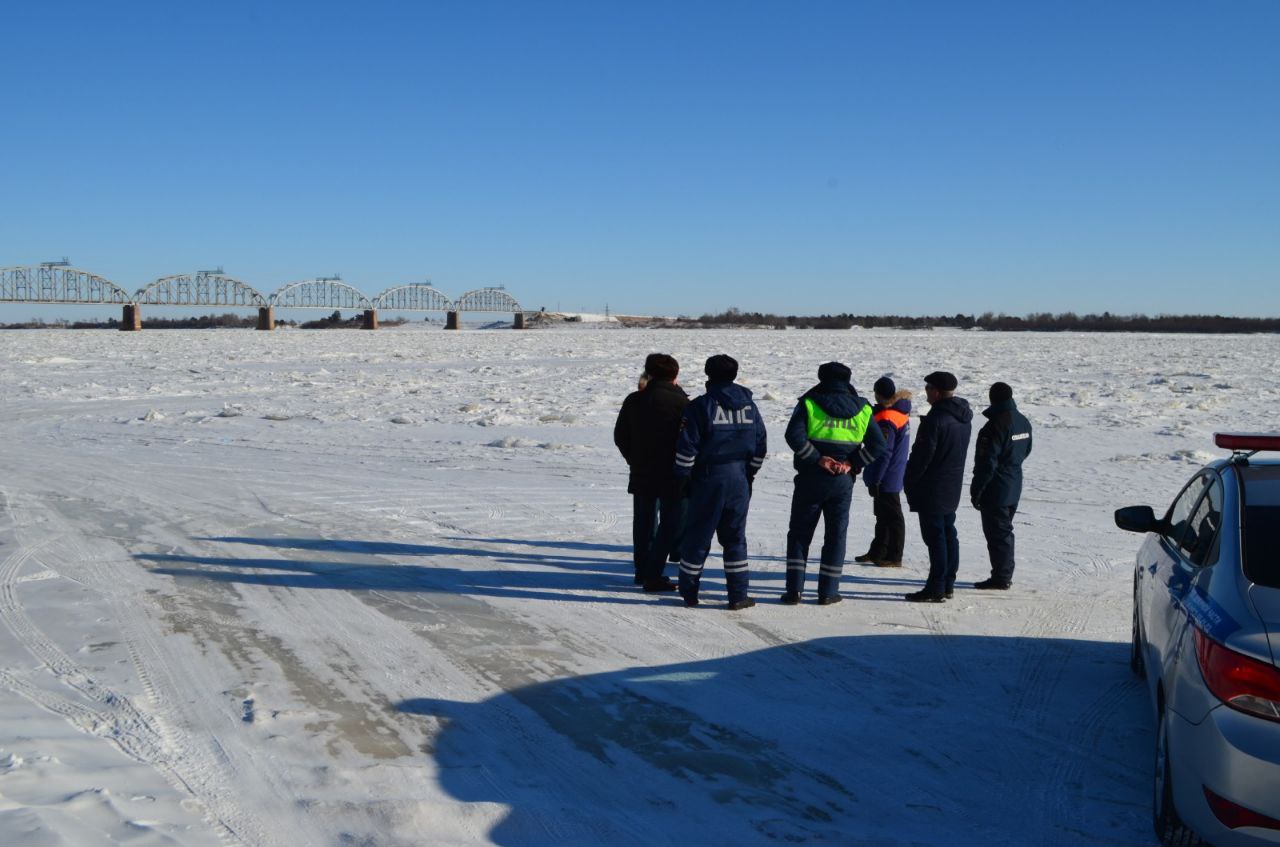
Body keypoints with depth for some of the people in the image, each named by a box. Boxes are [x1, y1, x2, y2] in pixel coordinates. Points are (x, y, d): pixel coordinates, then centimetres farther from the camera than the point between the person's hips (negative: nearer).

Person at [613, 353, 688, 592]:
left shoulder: (634, 401, 1)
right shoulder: (682, 403, -12)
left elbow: (620, 436, 8)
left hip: (641, 474, 5)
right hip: (673, 477, -5)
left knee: (644, 523, 17)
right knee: (671, 525, 3)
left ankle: (642, 571, 27)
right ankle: (653, 575, -3)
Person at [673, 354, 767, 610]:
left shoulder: (701, 406, -8)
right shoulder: (749, 405, 7)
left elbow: (686, 447, -12)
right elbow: (760, 446, 11)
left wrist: (683, 475, 1)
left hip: (708, 480, -3)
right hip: (739, 481, 4)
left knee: (697, 538, 7)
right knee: (735, 538, 11)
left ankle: (689, 592, 17)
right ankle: (738, 595, 8)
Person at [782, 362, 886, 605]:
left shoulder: (809, 404, -4)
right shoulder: (861, 409, 4)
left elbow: (794, 436, -18)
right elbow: (878, 445, -2)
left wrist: (817, 459, -12)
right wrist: (852, 463, -4)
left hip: (810, 479, -2)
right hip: (843, 483, 2)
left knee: (799, 533, 9)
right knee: (836, 535, 11)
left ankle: (794, 589, 4)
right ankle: (827, 592, 11)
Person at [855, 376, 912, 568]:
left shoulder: (886, 420, -24)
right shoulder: (900, 412, 6)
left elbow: (883, 454, -24)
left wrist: (874, 480, -20)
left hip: (886, 479, -10)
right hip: (894, 476, 10)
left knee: (891, 517, 0)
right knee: (883, 516, 17)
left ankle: (894, 557, 8)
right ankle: (877, 552, 27)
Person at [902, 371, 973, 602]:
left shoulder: (935, 419, -21)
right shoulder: (964, 417, 9)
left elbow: (922, 454, -19)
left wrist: (908, 481, -7)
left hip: (932, 489, -9)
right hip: (953, 487, 9)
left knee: (935, 536, -5)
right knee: (948, 533, 14)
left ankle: (936, 588, -3)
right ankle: (948, 583, 21)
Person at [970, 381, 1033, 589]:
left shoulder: (996, 425, -21)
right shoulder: (1023, 422, 6)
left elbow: (987, 462, -21)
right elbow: (1026, 450, 18)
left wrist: (976, 490, -14)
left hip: (996, 489, -9)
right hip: (1014, 487, 9)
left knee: (997, 533, -2)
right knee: (1005, 530, 17)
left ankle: (1000, 578, 2)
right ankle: (1005, 575, 24)